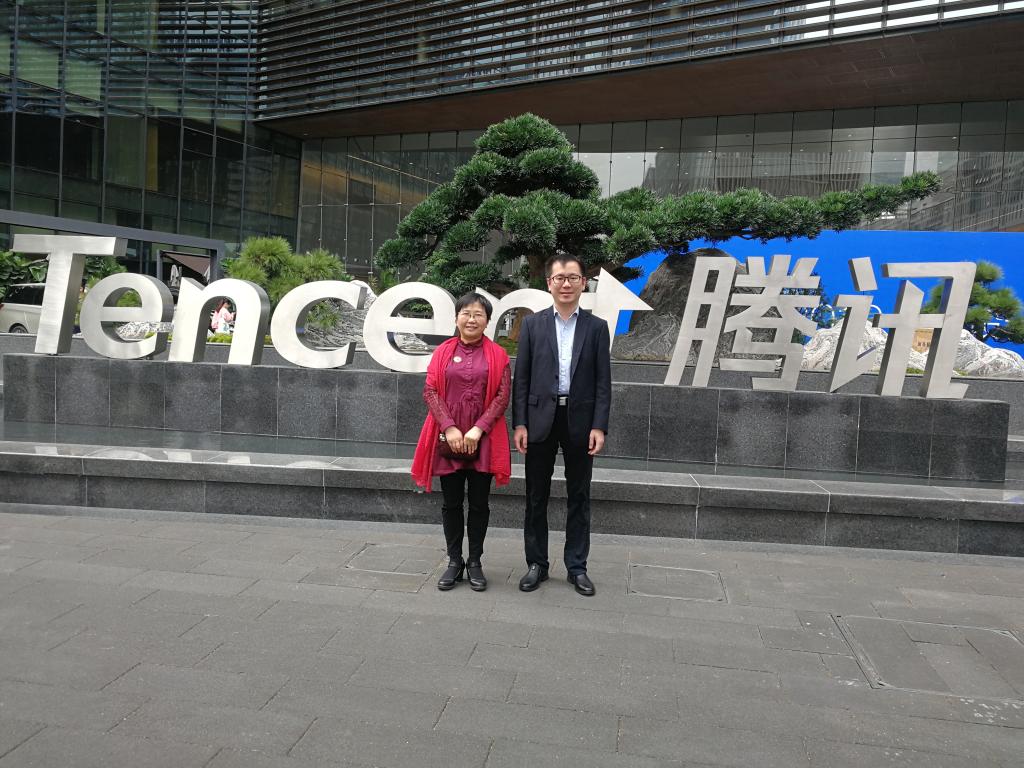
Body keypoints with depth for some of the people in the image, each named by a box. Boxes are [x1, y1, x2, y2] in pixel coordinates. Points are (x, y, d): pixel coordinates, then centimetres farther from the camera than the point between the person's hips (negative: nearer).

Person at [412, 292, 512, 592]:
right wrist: (449, 428, -13)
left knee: (479, 503, 6)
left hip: (483, 439, -1)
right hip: (448, 438, 1)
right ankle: (454, 562, 19)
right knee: (451, 502, 8)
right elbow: (430, 391, -1)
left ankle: (475, 562, 18)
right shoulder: (443, 352, 6)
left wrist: (478, 429, -13)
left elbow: (503, 395, -3)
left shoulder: (497, 355, 3)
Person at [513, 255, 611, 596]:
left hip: (580, 421, 0)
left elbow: (603, 382, 1)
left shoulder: (596, 327, 4)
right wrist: (519, 423, -5)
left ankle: (577, 567, 19)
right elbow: (521, 378, 2)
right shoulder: (533, 324, 4)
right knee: (536, 497, 7)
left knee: (578, 498, 8)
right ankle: (536, 564, 19)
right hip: (540, 419, 0)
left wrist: (599, 426, -8)